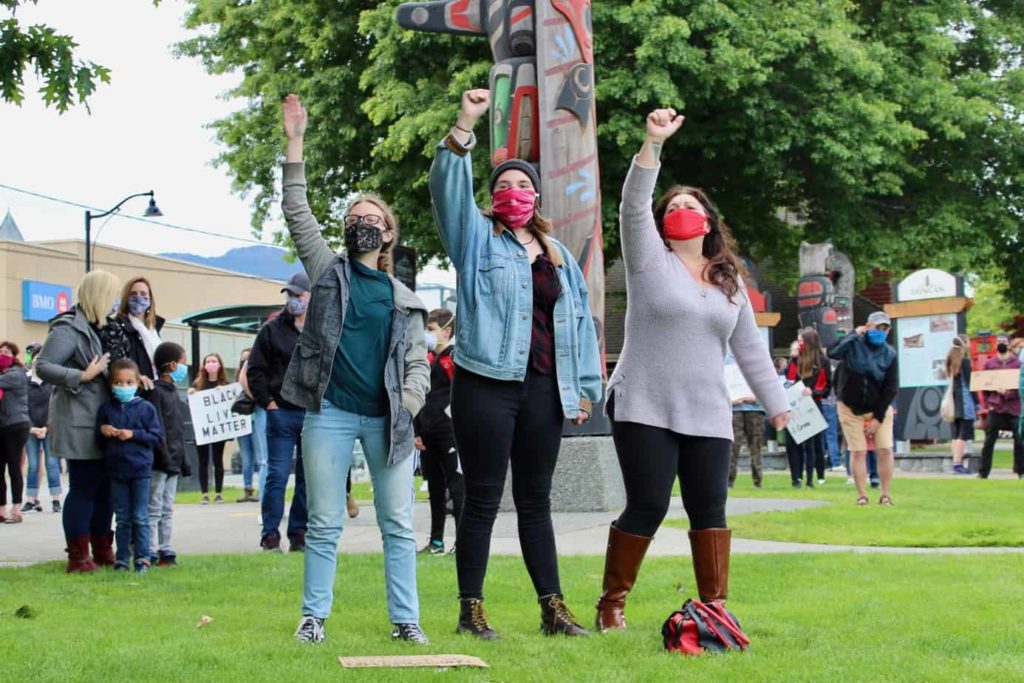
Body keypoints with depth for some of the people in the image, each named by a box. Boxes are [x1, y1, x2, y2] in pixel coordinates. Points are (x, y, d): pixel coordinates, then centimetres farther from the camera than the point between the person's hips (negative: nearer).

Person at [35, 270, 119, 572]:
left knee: (104, 488, 11)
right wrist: (83, 376, -21)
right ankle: (78, 556, 2)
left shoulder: (98, 329, 16)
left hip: (101, 424, 9)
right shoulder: (68, 329, -13)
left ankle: (102, 551, 20)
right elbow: (43, 366, -18)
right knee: (83, 488, -5)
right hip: (80, 425, -9)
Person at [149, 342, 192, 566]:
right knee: (154, 509, -4)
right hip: (158, 462, -9)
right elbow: (156, 430, -18)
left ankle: (165, 550, 16)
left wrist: (183, 462, 16)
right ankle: (150, 553, -2)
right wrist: (166, 459, -21)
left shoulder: (173, 392, 16)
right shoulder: (155, 392, -13)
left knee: (167, 510, 12)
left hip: (172, 462, 9)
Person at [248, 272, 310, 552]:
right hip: (282, 413, -2)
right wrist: (267, 402, -6)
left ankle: (299, 534, 14)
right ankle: (270, 535, 1)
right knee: (277, 475, -4)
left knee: (309, 477, 6)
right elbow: (254, 370, 2)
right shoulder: (272, 329, 2)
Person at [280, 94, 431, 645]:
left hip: (387, 419, 1)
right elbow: (297, 213, 3)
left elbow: (419, 363, 12)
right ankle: (314, 616, 10)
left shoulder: (405, 301, 12)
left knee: (399, 525, 1)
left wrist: (408, 403, -8)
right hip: (330, 413, -1)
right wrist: (295, 144, -4)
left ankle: (405, 619, 7)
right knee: (324, 523, 3)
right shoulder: (328, 270, 10)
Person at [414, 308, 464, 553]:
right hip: (428, 436, 8)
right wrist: (417, 431, 15)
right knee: (435, 488, 13)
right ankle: (436, 541, 19)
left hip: (450, 433, -8)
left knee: (457, 487, -5)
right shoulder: (428, 360, 15)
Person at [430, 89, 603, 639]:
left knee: (536, 499, 10)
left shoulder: (559, 256, 18)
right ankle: (471, 609, 4)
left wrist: (585, 386, 11)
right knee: (483, 499, -2)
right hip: (486, 384, -4)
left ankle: (553, 607, 14)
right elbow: (449, 190, -10)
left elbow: (579, 320, 18)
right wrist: (463, 129, -23)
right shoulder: (477, 238, 6)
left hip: (543, 388, 4)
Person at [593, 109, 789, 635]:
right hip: (644, 410, -4)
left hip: (707, 416, 4)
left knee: (709, 508, 0)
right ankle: (611, 605, 6)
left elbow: (750, 349, 18)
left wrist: (777, 405, 14)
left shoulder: (730, 281, 16)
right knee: (647, 506, -7)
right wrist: (654, 143, -22)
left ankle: (715, 606, 5)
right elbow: (633, 205, -12)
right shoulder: (650, 259, 4)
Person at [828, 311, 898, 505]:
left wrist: (878, 418, -9)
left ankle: (886, 494, 4)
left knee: (885, 450, -6)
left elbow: (891, 388, -4)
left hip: (879, 409, 2)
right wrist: (853, 335, -23)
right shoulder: (853, 344, -7)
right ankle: (862, 495, 2)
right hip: (851, 409, -2)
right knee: (858, 452, -4)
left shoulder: (889, 354, -3)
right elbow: (832, 353, -28)